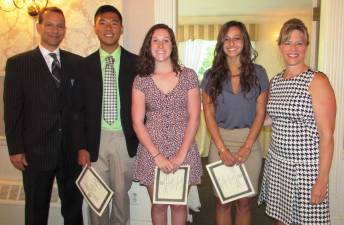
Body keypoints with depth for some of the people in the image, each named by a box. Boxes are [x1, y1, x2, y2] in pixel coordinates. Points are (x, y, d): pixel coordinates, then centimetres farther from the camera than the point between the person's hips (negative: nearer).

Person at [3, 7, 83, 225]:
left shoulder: (77, 63, 5)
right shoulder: (18, 63, -2)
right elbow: (12, 110, -3)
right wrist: (15, 149, -6)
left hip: (72, 150, 2)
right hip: (36, 151, -2)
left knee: (74, 207, 16)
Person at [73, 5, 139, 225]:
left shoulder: (136, 63, 0)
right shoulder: (85, 65, 3)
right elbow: (80, 109, 3)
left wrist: (143, 141, -1)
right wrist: (81, 146, -2)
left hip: (125, 139, -1)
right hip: (96, 139, 1)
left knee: (121, 193, 12)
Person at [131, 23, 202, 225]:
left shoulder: (189, 76, 0)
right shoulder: (141, 80, 0)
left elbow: (194, 118, -3)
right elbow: (137, 122, -3)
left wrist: (181, 154, -10)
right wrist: (157, 155, -12)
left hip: (183, 150, 0)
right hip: (152, 152, 0)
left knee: (179, 204, 12)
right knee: (158, 205, 13)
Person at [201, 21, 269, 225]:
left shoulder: (258, 73, 3)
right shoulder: (212, 75, 4)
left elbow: (260, 113, 0)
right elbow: (209, 114, 0)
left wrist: (246, 148, -9)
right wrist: (222, 149, -8)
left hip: (249, 142, 0)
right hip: (220, 141, 1)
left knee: (244, 202, 7)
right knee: (222, 201, 9)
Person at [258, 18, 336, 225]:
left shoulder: (317, 81, -11)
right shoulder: (275, 81, 7)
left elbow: (327, 135, -13)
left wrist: (322, 180, -15)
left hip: (306, 166, -5)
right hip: (277, 162, 6)